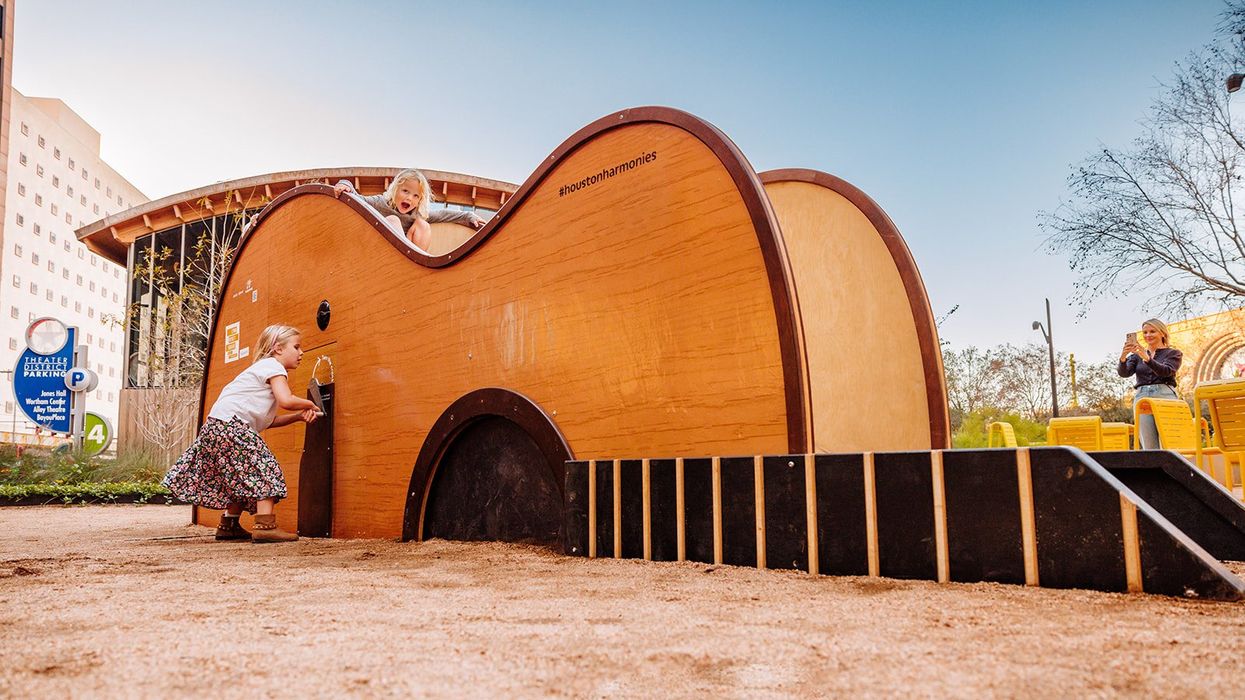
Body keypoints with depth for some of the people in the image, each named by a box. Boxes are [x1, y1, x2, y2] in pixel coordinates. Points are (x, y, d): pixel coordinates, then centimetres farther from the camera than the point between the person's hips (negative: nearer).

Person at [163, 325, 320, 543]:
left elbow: (268, 420, 21)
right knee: (265, 469, -13)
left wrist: (299, 416, 9)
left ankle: (229, 525, 27)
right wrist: (309, 404, -2)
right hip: (230, 422, -10)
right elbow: (286, 400, -22)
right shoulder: (273, 366, -5)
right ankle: (265, 525, -20)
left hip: (217, 427, 11)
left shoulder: (263, 368, 26)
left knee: (242, 478, 19)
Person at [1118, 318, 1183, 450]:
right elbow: (1124, 373, 1)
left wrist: (1147, 358, -26)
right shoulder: (1136, 356, 19)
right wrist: (1123, 357, -20)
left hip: (1165, 396, -2)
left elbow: (1166, 371, -9)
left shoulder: (1173, 353, 12)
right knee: (1148, 447, -4)